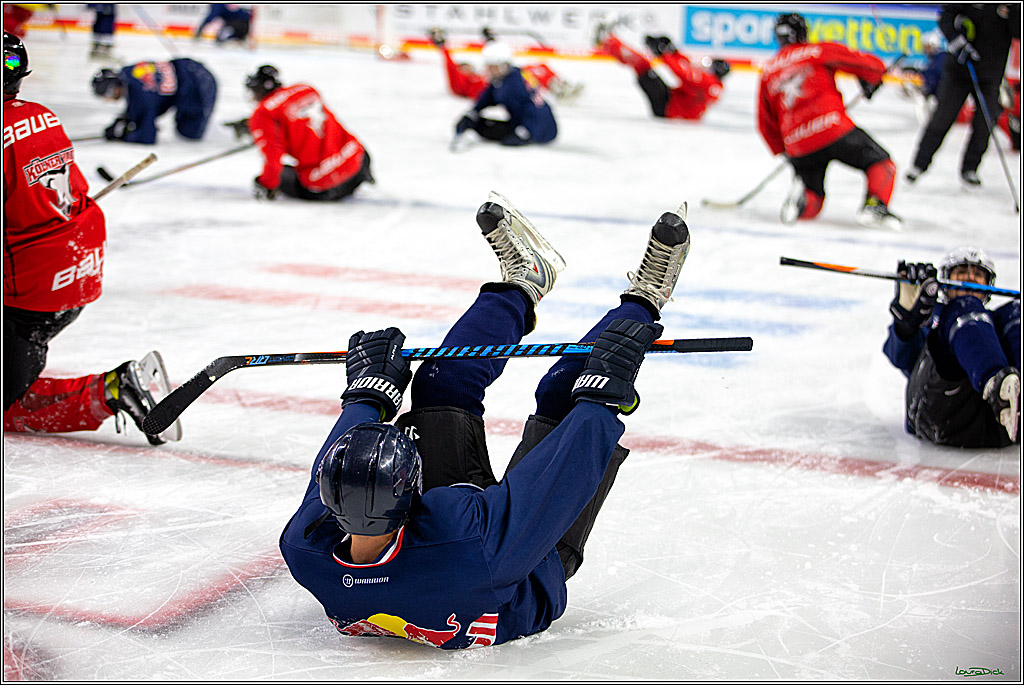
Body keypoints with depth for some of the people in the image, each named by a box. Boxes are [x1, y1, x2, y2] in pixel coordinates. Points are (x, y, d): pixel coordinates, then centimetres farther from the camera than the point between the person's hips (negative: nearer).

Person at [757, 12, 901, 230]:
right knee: (881, 163, 12)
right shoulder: (819, 51, 6)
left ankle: (801, 199, -13)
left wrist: (783, 150, 31)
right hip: (832, 128, -4)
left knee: (813, 198, 21)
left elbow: (766, 124, 20)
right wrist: (870, 83, 26)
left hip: (798, 146, 4)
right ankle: (874, 206, -13)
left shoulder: (768, 72, 17)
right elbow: (872, 66, 5)